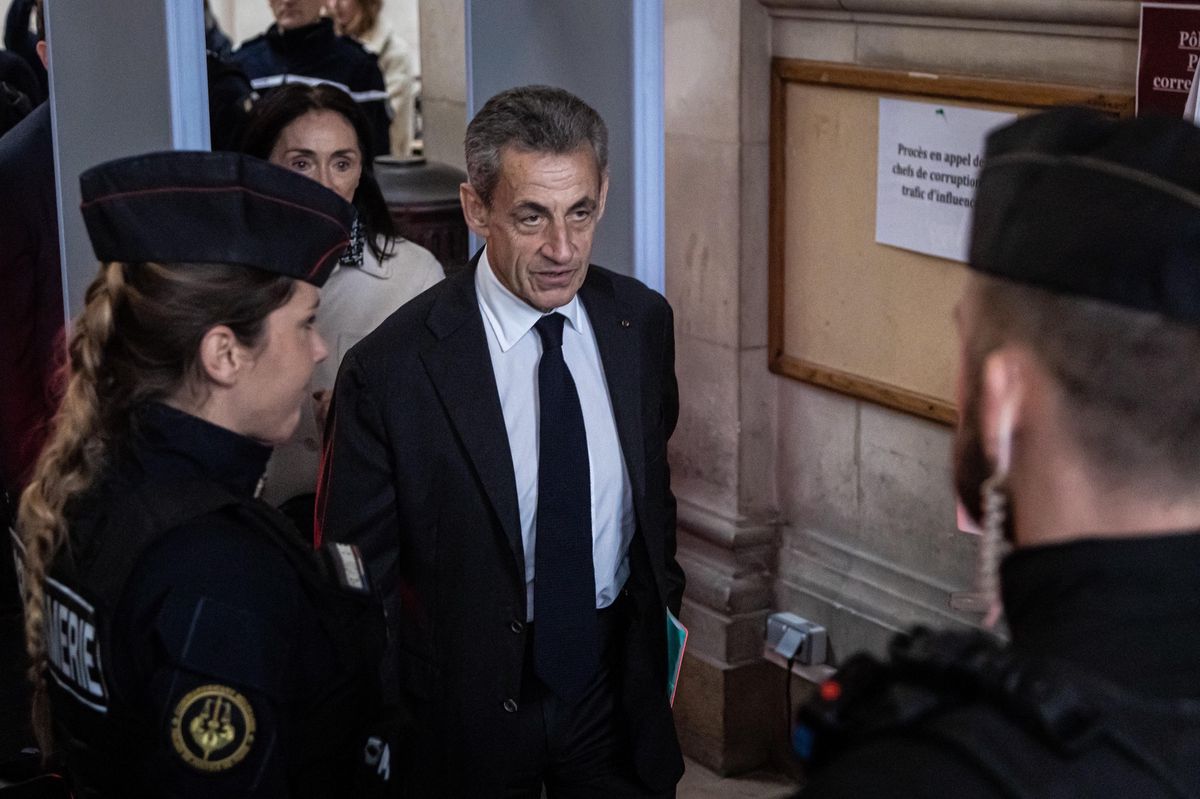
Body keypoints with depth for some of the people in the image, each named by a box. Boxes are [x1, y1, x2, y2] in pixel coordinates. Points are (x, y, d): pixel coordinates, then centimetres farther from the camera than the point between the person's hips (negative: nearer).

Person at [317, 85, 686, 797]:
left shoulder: (643, 320, -6)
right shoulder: (391, 370, -21)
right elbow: (355, 579, -12)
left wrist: (661, 610, 14)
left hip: (619, 684, 4)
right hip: (472, 708, -3)